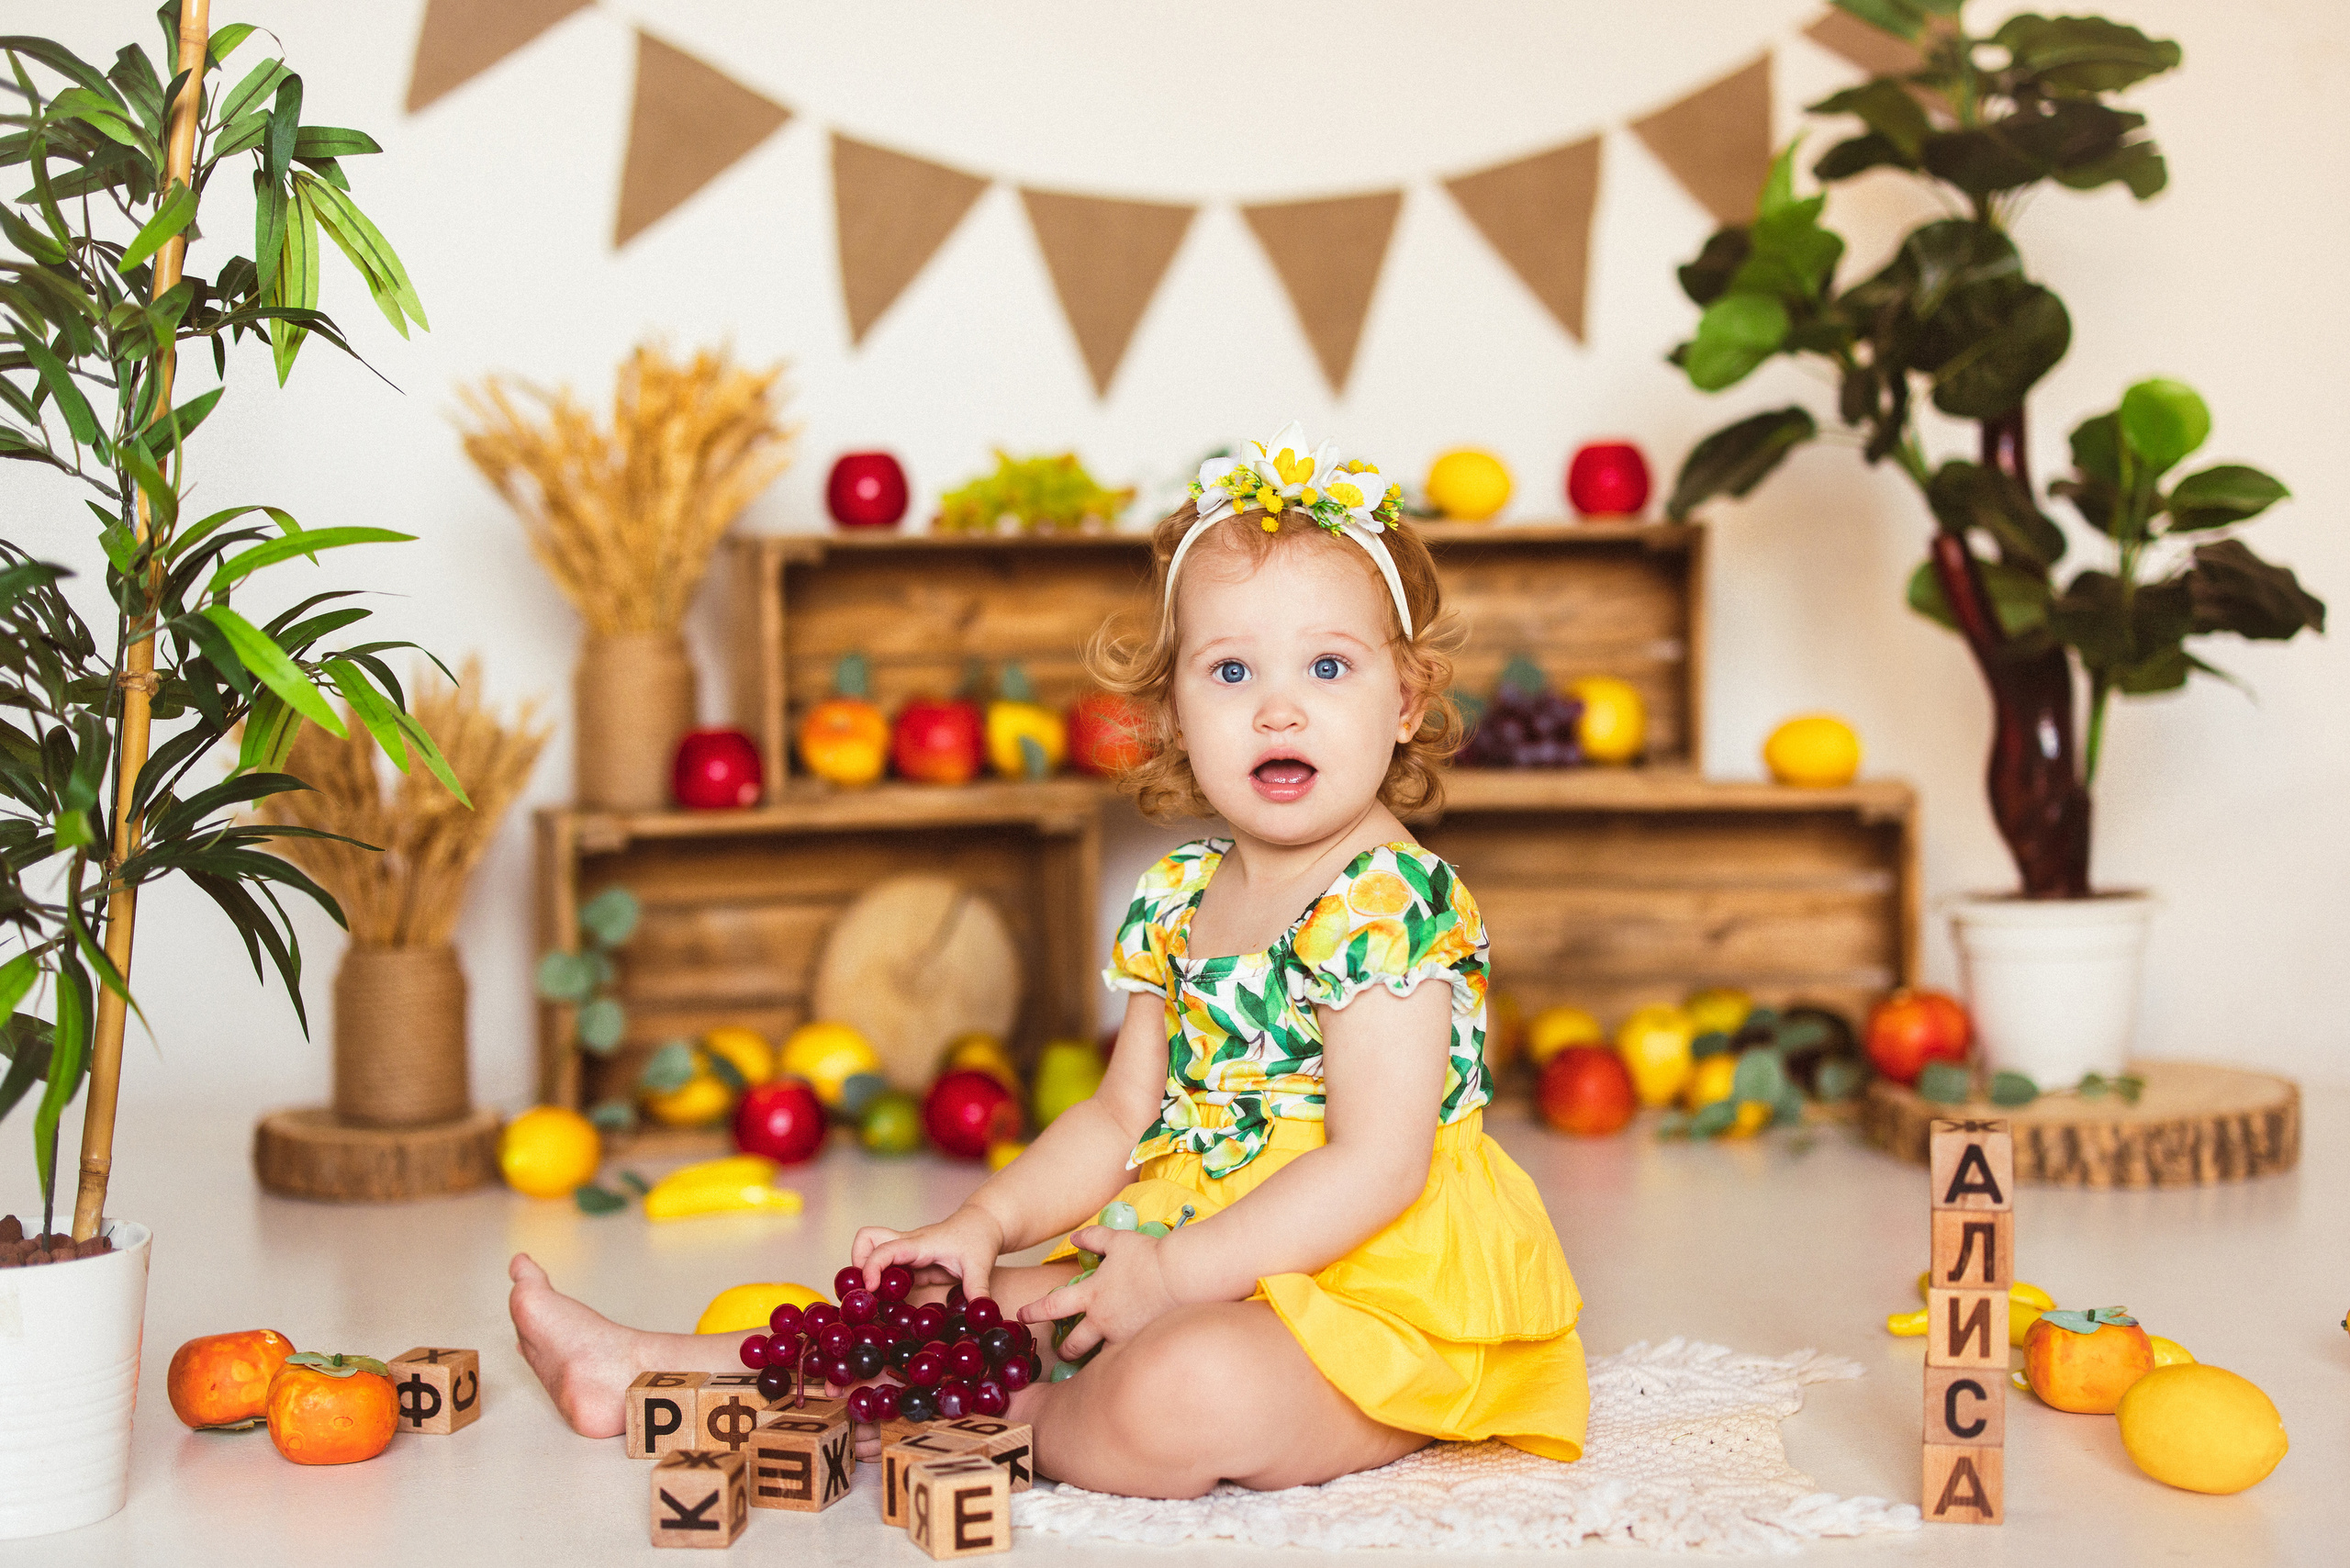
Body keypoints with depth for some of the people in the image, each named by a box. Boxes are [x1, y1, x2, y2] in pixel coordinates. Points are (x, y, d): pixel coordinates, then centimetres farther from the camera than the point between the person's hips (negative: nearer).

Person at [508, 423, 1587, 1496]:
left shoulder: (1390, 904, -17)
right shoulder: (1176, 902, 8)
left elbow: (1377, 1167, -22)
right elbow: (1120, 1121, 15)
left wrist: (1172, 1270, -22)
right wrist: (984, 1224, 1)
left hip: (1369, 1294, -8)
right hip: (1197, 1265, 8)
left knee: (1183, 1390, -35)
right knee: (974, 1305, 7)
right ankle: (648, 1372, 20)